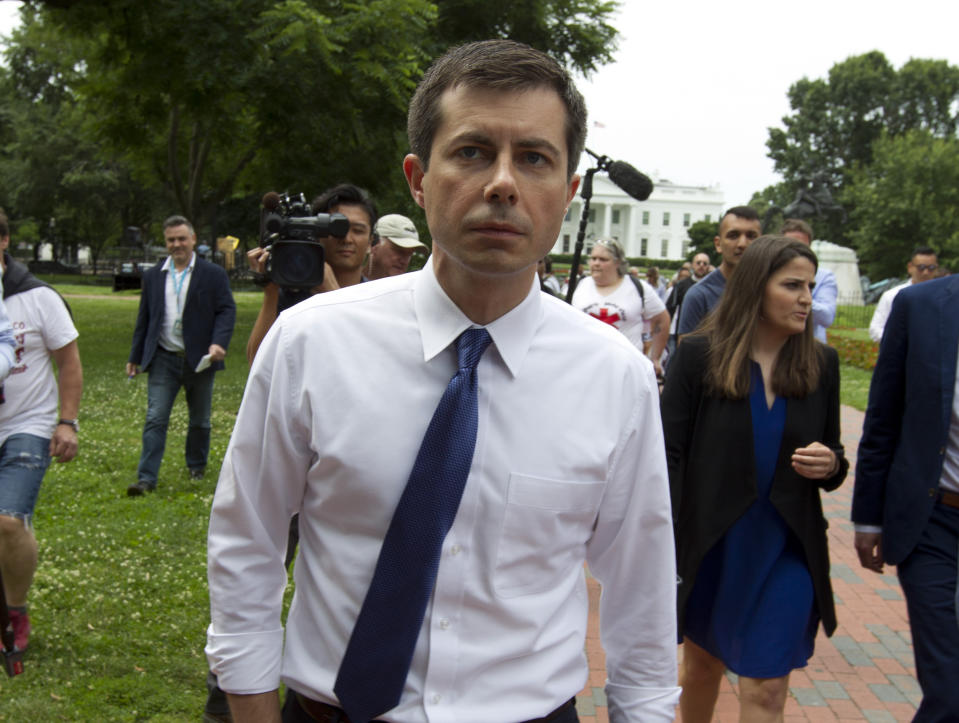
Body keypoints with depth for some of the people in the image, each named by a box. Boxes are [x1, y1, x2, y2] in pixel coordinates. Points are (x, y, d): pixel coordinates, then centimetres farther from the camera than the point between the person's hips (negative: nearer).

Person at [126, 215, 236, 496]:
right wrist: (135, 357, 12)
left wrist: (218, 343, -21)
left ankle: (197, 466, 31)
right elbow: (144, 318, 14)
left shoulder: (213, 274, 0)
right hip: (163, 358, 1)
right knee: (155, 418, -6)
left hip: (199, 358, -1)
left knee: (200, 419, 12)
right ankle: (146, 478, -6)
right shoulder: (153, 276, 10)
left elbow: (227, 310, -5)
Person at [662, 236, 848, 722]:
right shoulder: (699, 354, -9)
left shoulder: (821, 363, 0)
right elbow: (669, 453, -9)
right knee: (701, 662, 19)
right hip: (709, 545, -1)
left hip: (787, 552, 2)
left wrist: (830, 465, -13)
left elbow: (832, 461, 11)